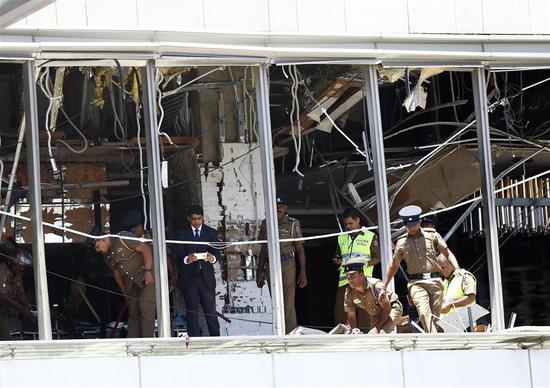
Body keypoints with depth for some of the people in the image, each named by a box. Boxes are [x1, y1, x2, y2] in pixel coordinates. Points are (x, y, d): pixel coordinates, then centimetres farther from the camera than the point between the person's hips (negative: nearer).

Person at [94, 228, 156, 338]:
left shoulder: (123, 238, -12)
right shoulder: (107, 256, 13)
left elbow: (146, 249, -16)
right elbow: (117, 274, 22)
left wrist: (147, 271, -21)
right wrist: (125, 294, 20)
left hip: (148, 276, -8)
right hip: (132, 282, 8)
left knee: (146, 309, -14)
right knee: (133, 312, 4)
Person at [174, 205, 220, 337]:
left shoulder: (211, 233, 12)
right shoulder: (181, 233, 6)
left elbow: (216, 252, 0)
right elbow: (179, 255, -5)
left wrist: (212, 258, -24)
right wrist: (186, 259, -28)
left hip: (206, 277, 1)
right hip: (189, 277, -1)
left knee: (211, 310, -1)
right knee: (192, 311, -2)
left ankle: (215, 337, 3)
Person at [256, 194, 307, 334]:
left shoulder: (293, 224, 2)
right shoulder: (266, 224, 13)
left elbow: (300, 249, 1)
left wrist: (303, 272, -7)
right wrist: (260, 272, 14)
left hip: (287, 265, -4)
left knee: (288, 304, -10)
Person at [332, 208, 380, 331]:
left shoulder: (370, 237, 6)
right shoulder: (342, 238, 19)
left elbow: (378, 258, 3)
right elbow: (337, 258, 28)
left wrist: (366, 264, -13)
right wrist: (337, 261, 5)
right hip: (344, 280, 4)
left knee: (363, 312, -7)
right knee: (339, 311, -3)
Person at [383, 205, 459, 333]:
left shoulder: (432, 235, 12)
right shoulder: (402, 242, 15)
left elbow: (447, 253, 14)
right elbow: (394, 265, 26)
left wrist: (457, 269, -3)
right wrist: (383, 286, 26)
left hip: (435, 280, 1)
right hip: (416, 283, -1)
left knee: (435, 316, -3)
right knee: (424, 313, -24)